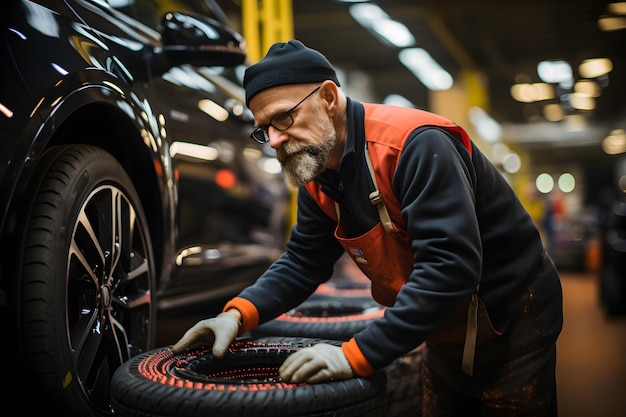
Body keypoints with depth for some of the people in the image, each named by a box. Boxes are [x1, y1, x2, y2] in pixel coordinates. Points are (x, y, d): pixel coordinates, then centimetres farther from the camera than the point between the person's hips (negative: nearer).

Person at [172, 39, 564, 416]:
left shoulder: (415, 145, -29)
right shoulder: (318, 177, -3)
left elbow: (448, 267, -36)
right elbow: (303, 262, 1)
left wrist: (357, 355, -37)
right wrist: (238, 314, -16)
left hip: (512, 327, -7)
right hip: (445, 338, 7)